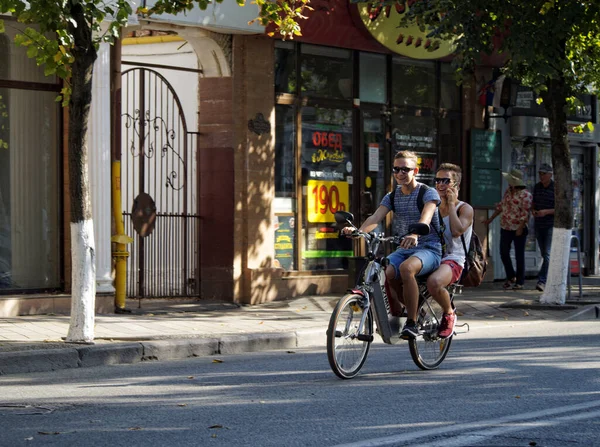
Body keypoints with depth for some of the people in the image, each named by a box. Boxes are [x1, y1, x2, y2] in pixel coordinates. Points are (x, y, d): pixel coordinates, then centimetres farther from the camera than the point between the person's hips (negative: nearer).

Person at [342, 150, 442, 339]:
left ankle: (411, 323, -29)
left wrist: (415, 234, -50)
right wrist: (358, 231, -31)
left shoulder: (428, 193, -6)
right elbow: (376, 217, -7)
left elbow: (426, 217, -27)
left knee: (406, 268, -38)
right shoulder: (392, 197, 10)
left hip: (428, 248, -5)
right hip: (403, 250, 5)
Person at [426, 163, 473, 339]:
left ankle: (449, 314, -11)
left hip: (453, 260, -6)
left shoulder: (465, 209, 2)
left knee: (434, 282, -41)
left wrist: (451, 204, -8)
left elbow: (457, 230, -17)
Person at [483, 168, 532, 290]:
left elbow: (526, 213, -17)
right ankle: (511, 277, 25)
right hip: (505, 228, 7)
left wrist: (520, 228, -23)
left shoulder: (525, 195, -13)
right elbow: (500, 206, 19)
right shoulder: (507, 192, 10)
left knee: (519, 255, 0)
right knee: (504, 253, 9)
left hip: (518, 229, -7)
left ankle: (520, 282, 8)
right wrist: (490, 219, 19)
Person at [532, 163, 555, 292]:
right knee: (545, 254, 11)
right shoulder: (537, 187, 8)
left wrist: (546, 212, -22)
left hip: (551, 225, -6)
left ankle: (542, 281, -21)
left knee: (548, 254, -15)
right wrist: (533, 211, -5)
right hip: (539, 225, 6)